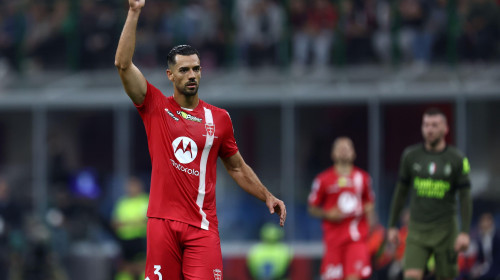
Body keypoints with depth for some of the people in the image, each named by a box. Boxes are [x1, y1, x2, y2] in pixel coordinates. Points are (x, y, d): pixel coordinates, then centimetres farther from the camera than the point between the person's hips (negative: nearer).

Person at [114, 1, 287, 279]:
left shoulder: (219, 118, 11)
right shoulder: (156, 107, 5)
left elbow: (237, 167, 22)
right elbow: (123, 64, -4)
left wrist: (267, 196, 12)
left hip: (202, 225, 1)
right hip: (163, 221, -1)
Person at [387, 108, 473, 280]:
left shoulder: (457, 159, -2)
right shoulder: (411, 156, 4)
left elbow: (465, 198, -3)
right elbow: (401, 192, 13)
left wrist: (465, 232, -12)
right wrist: (392, 226, 11)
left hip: (445, 231, -1)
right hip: (417, 231, 1)